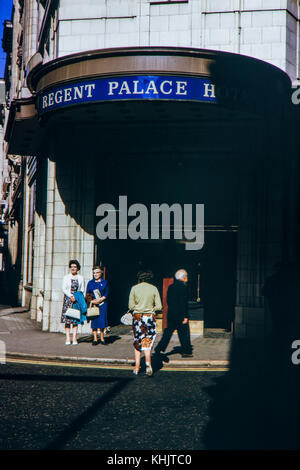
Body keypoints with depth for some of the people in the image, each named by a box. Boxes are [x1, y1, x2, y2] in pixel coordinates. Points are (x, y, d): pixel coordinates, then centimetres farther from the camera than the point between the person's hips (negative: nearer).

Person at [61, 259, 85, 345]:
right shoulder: (66, 277, 8)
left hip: (77, 300, 1)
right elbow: (63, 288, -1)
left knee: (75, 319, -3)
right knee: (67, 319, -4)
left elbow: (82, 290, 7)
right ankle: (68, 338, -2)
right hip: (67, 299, -1)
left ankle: (74, 338, -1)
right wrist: (70, 295, -15)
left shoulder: (80, 278, 10)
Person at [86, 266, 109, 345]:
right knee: (94, 321, -1)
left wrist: (99, 300, -11)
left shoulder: (104, 282, 6)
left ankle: (102, 338, 11)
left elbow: (106, 294, 3)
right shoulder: (90, 283, 10)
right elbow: (87, 295, 8)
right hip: (93, 304, 1)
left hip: (102, 304, -1)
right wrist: (91, 301, -9)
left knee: (102, 320, -2)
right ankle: (95, 339, 7)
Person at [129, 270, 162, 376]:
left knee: (137, 342, 11)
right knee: (147, 342, 5)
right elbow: (159, 306, -2)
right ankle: (148, 362, -19)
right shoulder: (153, 288, 1)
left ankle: (137, 367, 9)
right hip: (150, 317, 0)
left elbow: (131, 306, -5)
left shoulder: (134, 288, -1)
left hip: (137, 317, 0)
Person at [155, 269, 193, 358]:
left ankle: (159, 349, 6)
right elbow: (184, 303, -15)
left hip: (171, 314, 6)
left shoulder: (171, 287, 7)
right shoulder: (183, 287, -13)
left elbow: (168, 300, 12)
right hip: (180, 315, -6)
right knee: (184, 333, 6)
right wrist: (185, 316, -14)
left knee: (168, 332, 11)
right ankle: (186, 351, 12)